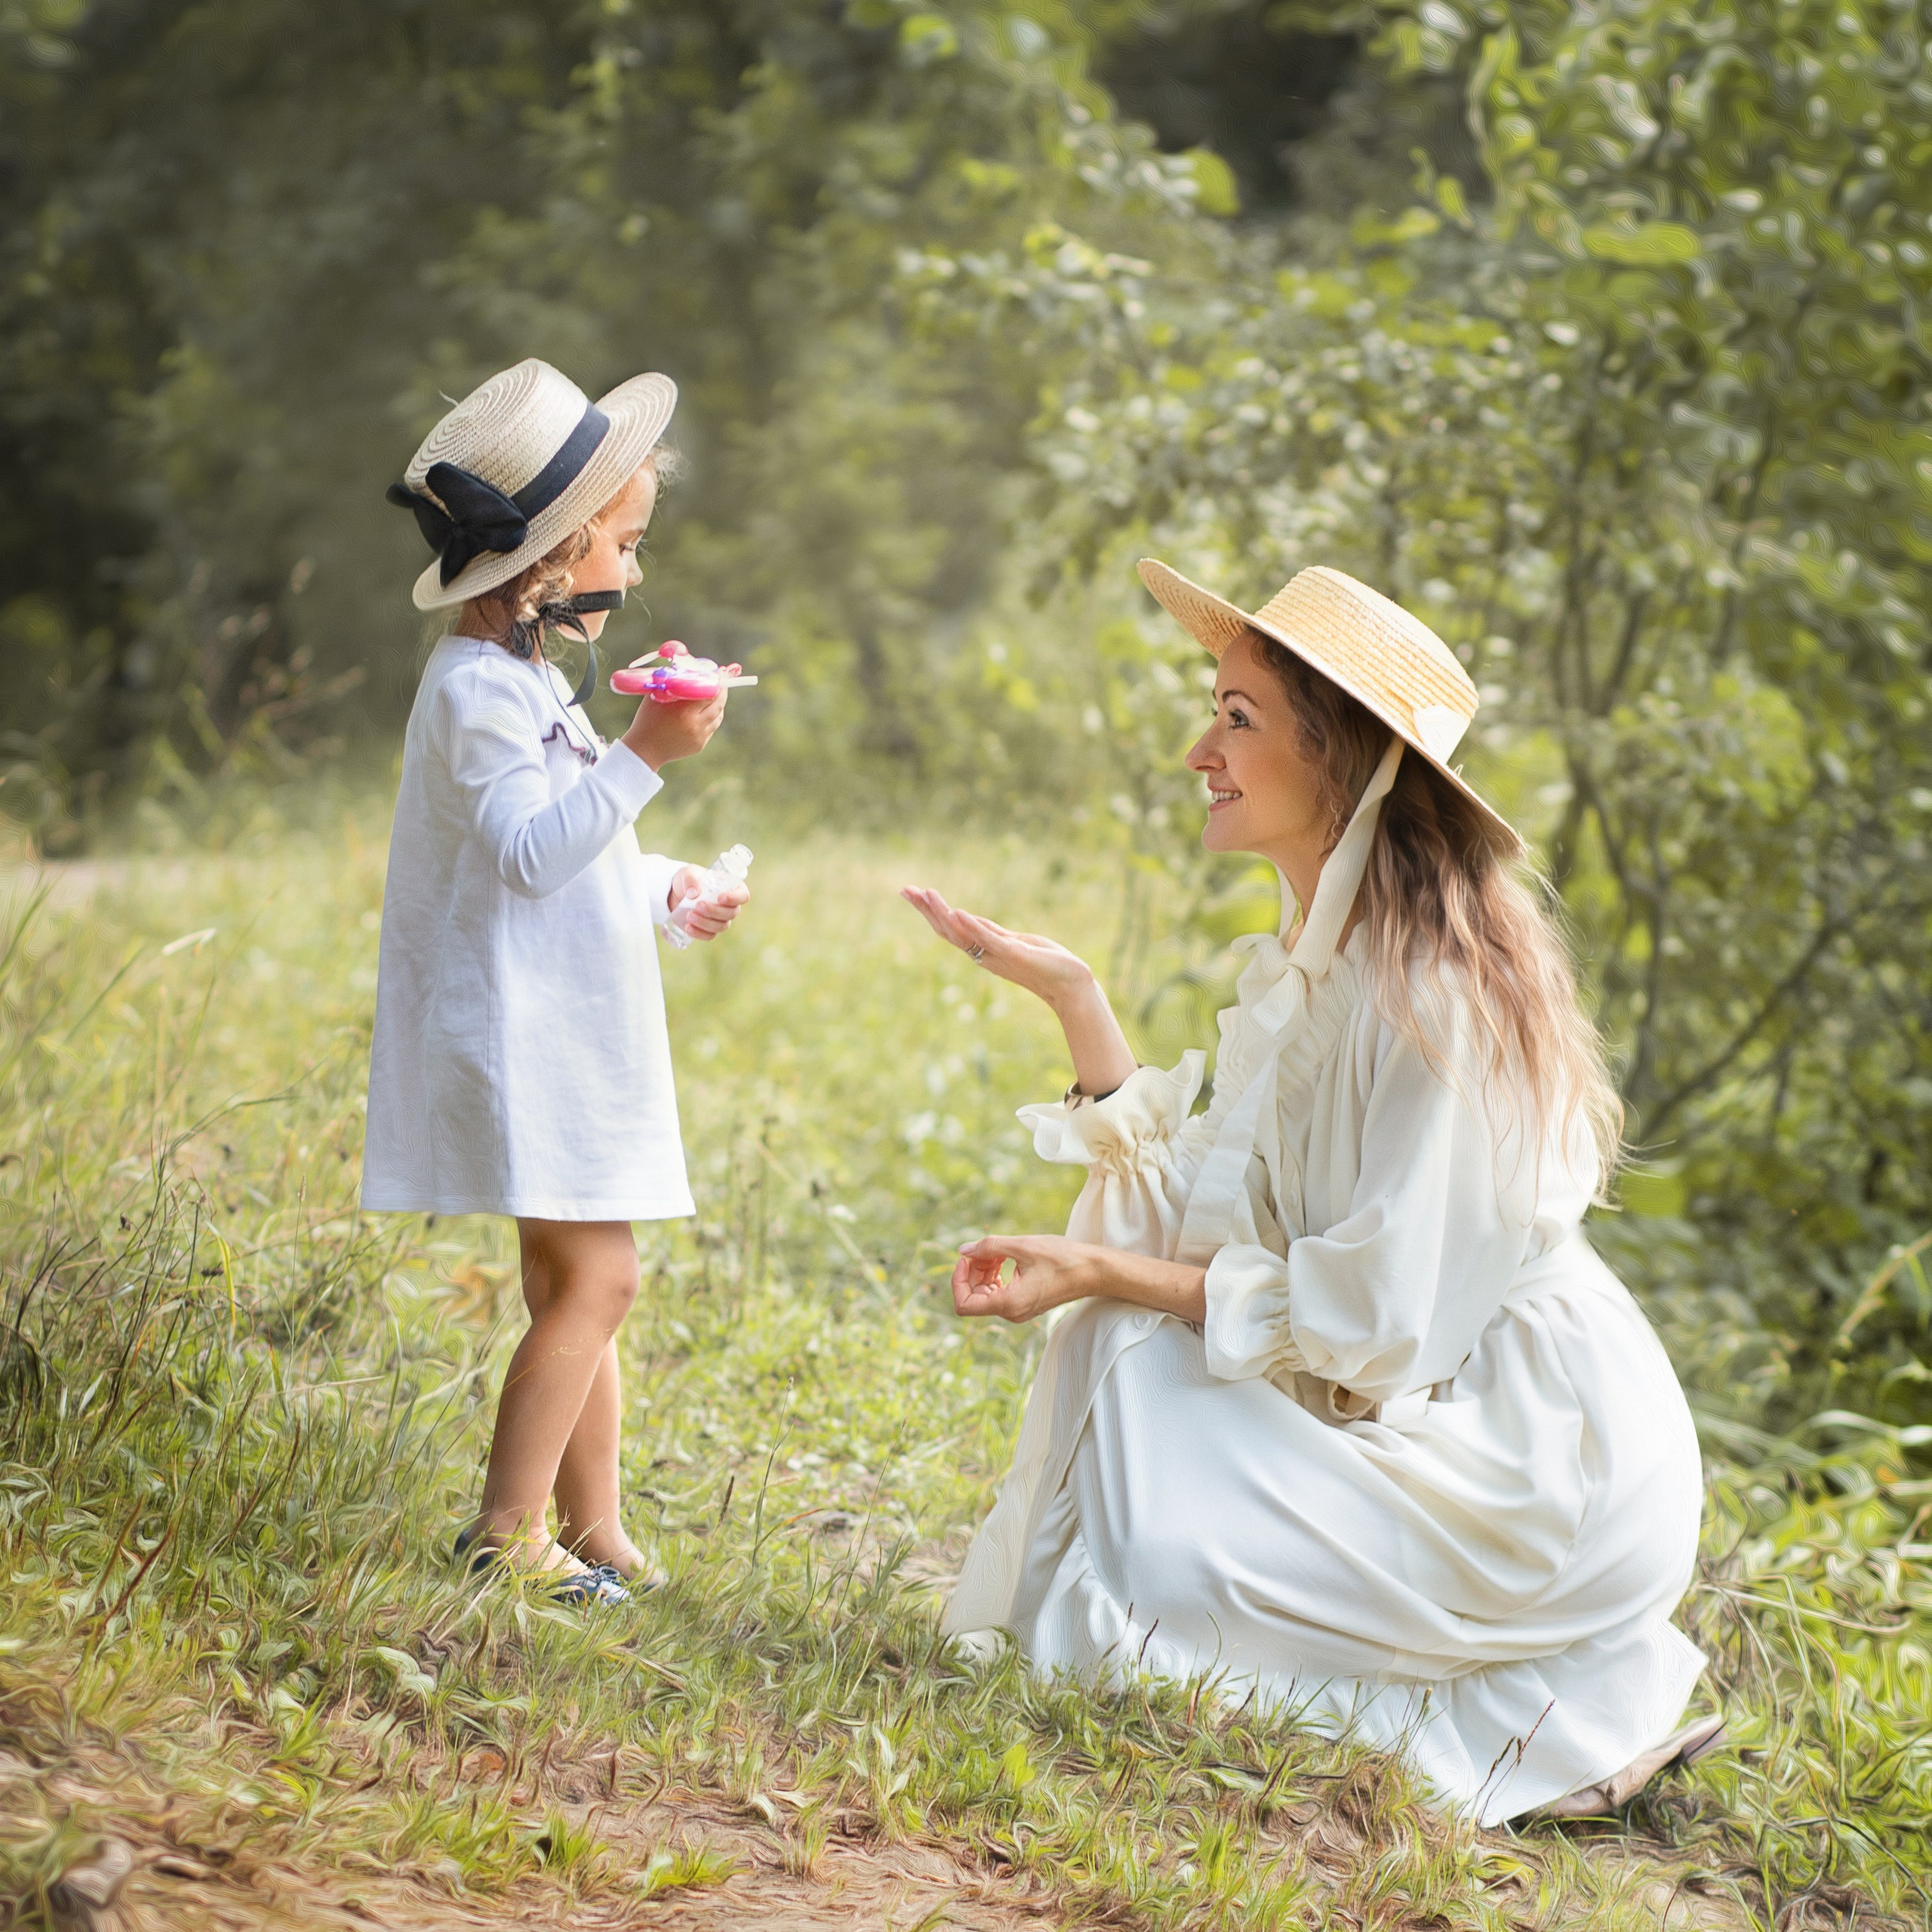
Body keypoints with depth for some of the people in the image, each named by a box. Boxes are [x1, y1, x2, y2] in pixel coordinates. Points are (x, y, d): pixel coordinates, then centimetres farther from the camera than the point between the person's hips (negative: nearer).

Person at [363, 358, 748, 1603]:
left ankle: (596, 1539, 14)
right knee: (595, 1277, -12)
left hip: (571, 1034, 11)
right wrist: (642, 758, -29)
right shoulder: (478, 688, -14)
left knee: (578, 1286, 10)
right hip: (522, 1029, -10)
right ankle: (507, 1533, -6)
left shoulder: (525, 681, 19)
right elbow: (531, 852, -23)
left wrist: (665, 892, 19)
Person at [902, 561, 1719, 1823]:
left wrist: (1106, 1273, -18)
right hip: (1424, 1401, 9)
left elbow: (1367, 1326, -22)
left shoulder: (1434, 988, -22)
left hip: (1543, 1469, -9)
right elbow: (1195, 1206, 4)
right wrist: (1068, 991, 4)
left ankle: (1571, 1712, -3)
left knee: (1163, 1552, -19)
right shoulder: (1317, 958, 6)